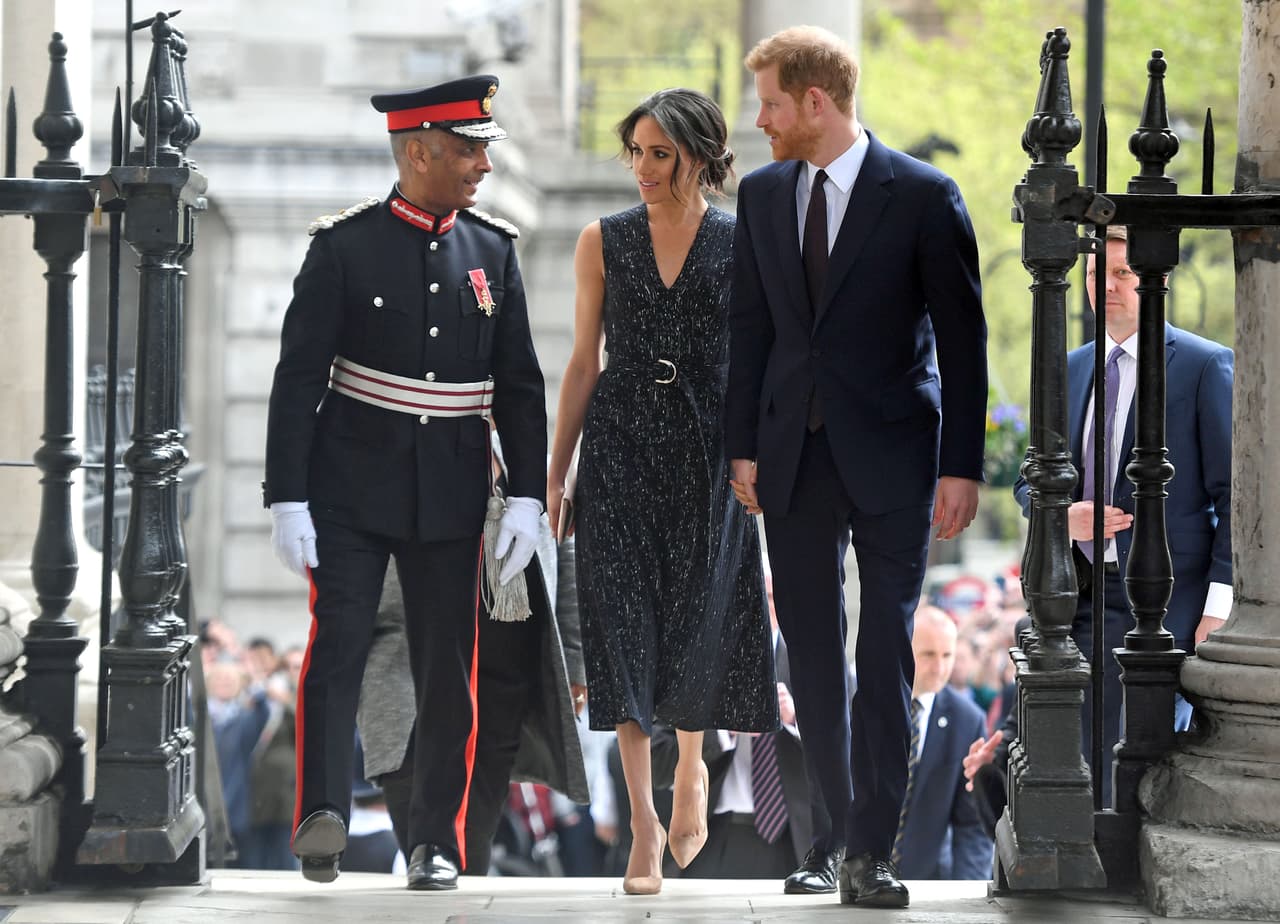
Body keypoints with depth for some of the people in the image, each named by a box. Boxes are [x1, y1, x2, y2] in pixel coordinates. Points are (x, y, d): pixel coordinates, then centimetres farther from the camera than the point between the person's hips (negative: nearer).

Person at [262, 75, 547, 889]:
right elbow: (298, 380, -5)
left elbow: (520, 386, 9)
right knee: (339, 641, -16)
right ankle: (323, 814, -22)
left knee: (448, 670, 4)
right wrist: (287, 500, -10)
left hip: (451, 499, 3)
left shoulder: (493, 251, 6)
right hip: (351, 492, -3)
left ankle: (438, 843, 10)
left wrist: (528, 496, 2)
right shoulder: (343, 247, -5)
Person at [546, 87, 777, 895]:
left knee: (701, 619, 3)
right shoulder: (604, 243, 4)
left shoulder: (742, 247, 0)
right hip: (621, 451, 1)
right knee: (626, 620, -5)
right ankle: (644, 822, -3)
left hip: (709, 453, -1)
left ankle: (692, 769, 33)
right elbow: (584, 362, 7)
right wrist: (555, 472, 5)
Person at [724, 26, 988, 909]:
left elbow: (962, 337, -5)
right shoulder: (762, 193, 7)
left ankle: (873, 852, -3)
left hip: (890, 455, -4)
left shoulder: (923, 196, -7)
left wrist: (961, 466, -9)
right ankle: (841, 824, 17)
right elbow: (751, 327, 12)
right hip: (795, 455, 4)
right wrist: (743, 445, 6)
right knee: (812, 653, 7)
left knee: (886, 658, -5)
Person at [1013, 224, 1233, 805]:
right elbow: (1030, 480, 22)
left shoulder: (1206, 365, -1)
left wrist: (1219, 603, -12)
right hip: (1082, 597, 6)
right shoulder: (1071, 370, 17)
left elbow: (1231, 493, -4)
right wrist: (1062, 514, -3)